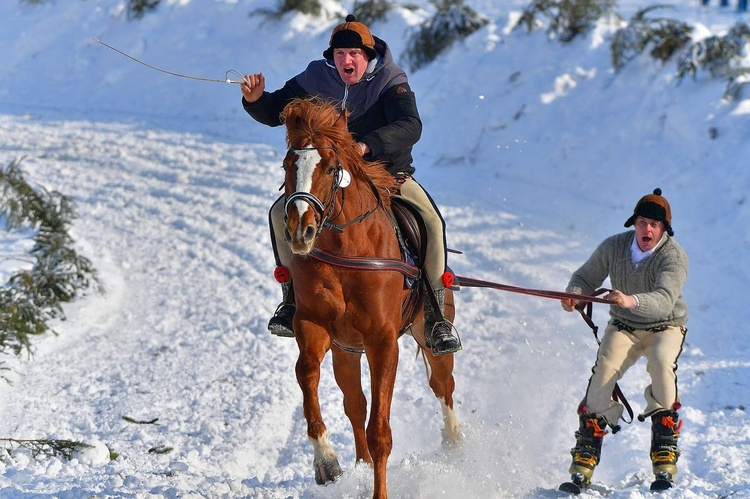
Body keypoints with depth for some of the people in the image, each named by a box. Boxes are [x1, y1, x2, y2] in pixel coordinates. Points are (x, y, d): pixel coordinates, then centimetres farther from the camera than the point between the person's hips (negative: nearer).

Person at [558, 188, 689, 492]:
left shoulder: (674, 257, -23)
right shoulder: (613, 247, -11)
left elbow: (664, 300, -39)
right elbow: (587, 277, 1)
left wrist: (633, 301, -59)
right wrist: (574, 294, -23)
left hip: (665, 327, -2)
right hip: (623, 327, 2)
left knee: (661, 364, -34)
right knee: (604, 370, -24)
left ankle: (665, 453, -20)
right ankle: (585, 458, -20)